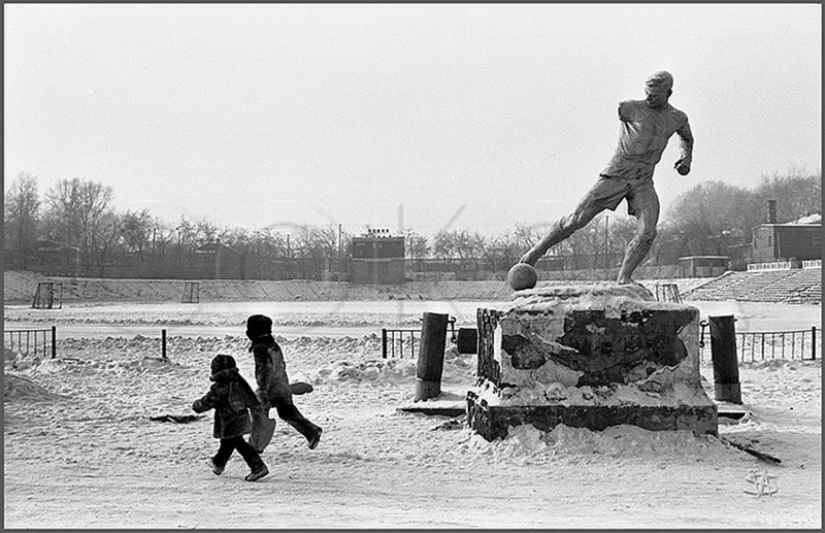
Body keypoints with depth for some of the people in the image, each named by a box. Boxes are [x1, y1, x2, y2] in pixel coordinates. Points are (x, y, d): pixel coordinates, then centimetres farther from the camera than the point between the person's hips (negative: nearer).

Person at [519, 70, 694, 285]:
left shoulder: (678, 118, 10)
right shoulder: (631, 108, -4)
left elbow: (687, 138, 27)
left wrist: (687, 159, 15)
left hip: (644, 182, 3)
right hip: (616, 175, -3)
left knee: (647, 233, -16)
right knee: (576, 220, -5)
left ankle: (623, 278, -4)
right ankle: (535, 252, 10)